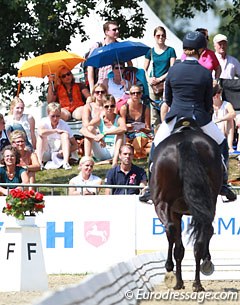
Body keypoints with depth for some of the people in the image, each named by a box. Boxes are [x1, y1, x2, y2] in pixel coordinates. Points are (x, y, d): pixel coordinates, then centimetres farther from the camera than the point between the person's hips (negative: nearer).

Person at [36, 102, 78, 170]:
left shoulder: (64, 125, -9)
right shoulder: (44, 122, -11)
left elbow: (75, 146, -8)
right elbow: (40, 132, -37)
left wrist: (65, 151, -27)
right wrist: (56, 131, -30)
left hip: (59, 154, 0)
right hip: (46, 154, 0)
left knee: (65, 135, -21)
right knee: (41, 136, -24)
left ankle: (65, 162, -34)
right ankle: (39, 163, -35)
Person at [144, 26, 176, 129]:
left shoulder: (170, 51, 3)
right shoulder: (151, 51, 10)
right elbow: (145, 69, 13)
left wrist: (160, 79, -10)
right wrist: (148, 79, -6)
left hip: (166, 82, -2)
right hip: (153, 84, 2)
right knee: (154, 108, 1)